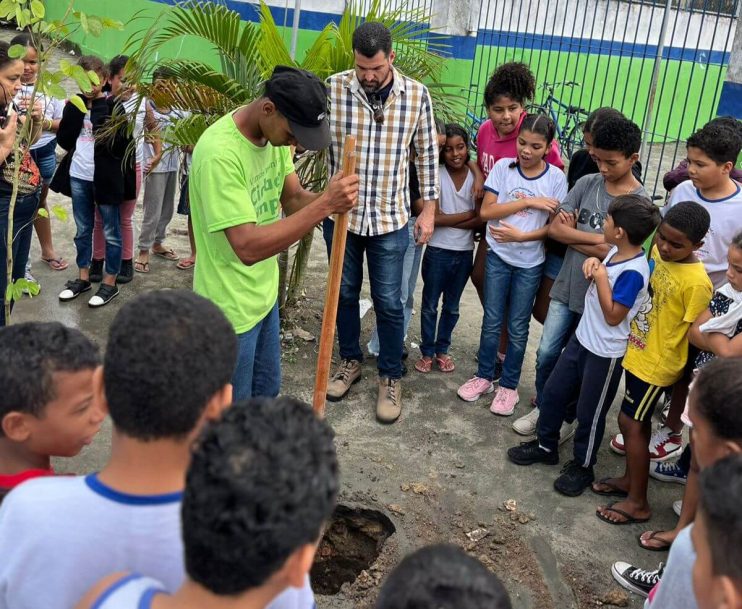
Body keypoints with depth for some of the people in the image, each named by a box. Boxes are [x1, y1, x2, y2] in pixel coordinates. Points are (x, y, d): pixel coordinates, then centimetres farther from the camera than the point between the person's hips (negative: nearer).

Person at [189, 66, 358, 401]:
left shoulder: (275, 132, -4)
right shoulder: (220, 154, -31)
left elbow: (293, 199, -1)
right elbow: (248, 247, -35)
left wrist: (328, 199, -24)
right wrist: (325, 204, -37)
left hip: (263, 294, 8)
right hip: (231, 308, -8)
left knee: (266, 391, 24)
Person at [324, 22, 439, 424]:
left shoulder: (416, 95, -6)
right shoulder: (334, 87, -8)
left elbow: (427, 153, 2)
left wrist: (428, 210, 2)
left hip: (390, 217, -1)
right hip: (342, 212, 1)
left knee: (388, 302, 7)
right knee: (344, 293, 15)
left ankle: (390, 377, 23)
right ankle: (350, 361, 36)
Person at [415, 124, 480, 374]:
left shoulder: (475, 177, -3)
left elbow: (479, 220, -8)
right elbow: (433, 217, -16)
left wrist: (446, 220, -17)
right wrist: (468, 214, -14)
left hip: (464, 252, 3)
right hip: (438, 251, -3)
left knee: (452, 306, 17)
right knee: (430, 305, 9)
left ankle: (442, 349, 32)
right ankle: (427, 351, 24)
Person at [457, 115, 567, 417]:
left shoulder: (556, 177, -8)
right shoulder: (503, 167, -6)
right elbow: (486, 211, -12)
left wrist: (521, 236, -20)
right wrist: (529, 202, -17)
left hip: (530, 263, -1)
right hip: (498, 256, 1)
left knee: (517, 328, 9)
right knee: (492, 321, 11)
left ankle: (509, 386, 24)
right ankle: (484, 377, 28)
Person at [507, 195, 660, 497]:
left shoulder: (633, 272, -27)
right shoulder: (615, 252, -2)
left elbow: (613, 316, -24)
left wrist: (599, 276, -26)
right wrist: (594, 263, -6)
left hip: (605, 354, -9)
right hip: (582, 338, 9)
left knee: (589, 413, 9)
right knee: (553, 392, 18)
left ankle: (582, 466, 29)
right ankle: (546, 445, 38)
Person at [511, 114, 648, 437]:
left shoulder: (639, 202, -13)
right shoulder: (587, 183, -2)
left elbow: (612, 251, -21)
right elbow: (554, 228, -8)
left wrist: (571, 234, -14)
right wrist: (597, 238, -15)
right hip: (566, 288, 3)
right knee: (546, 354, 10)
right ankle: (542, 407, 31)